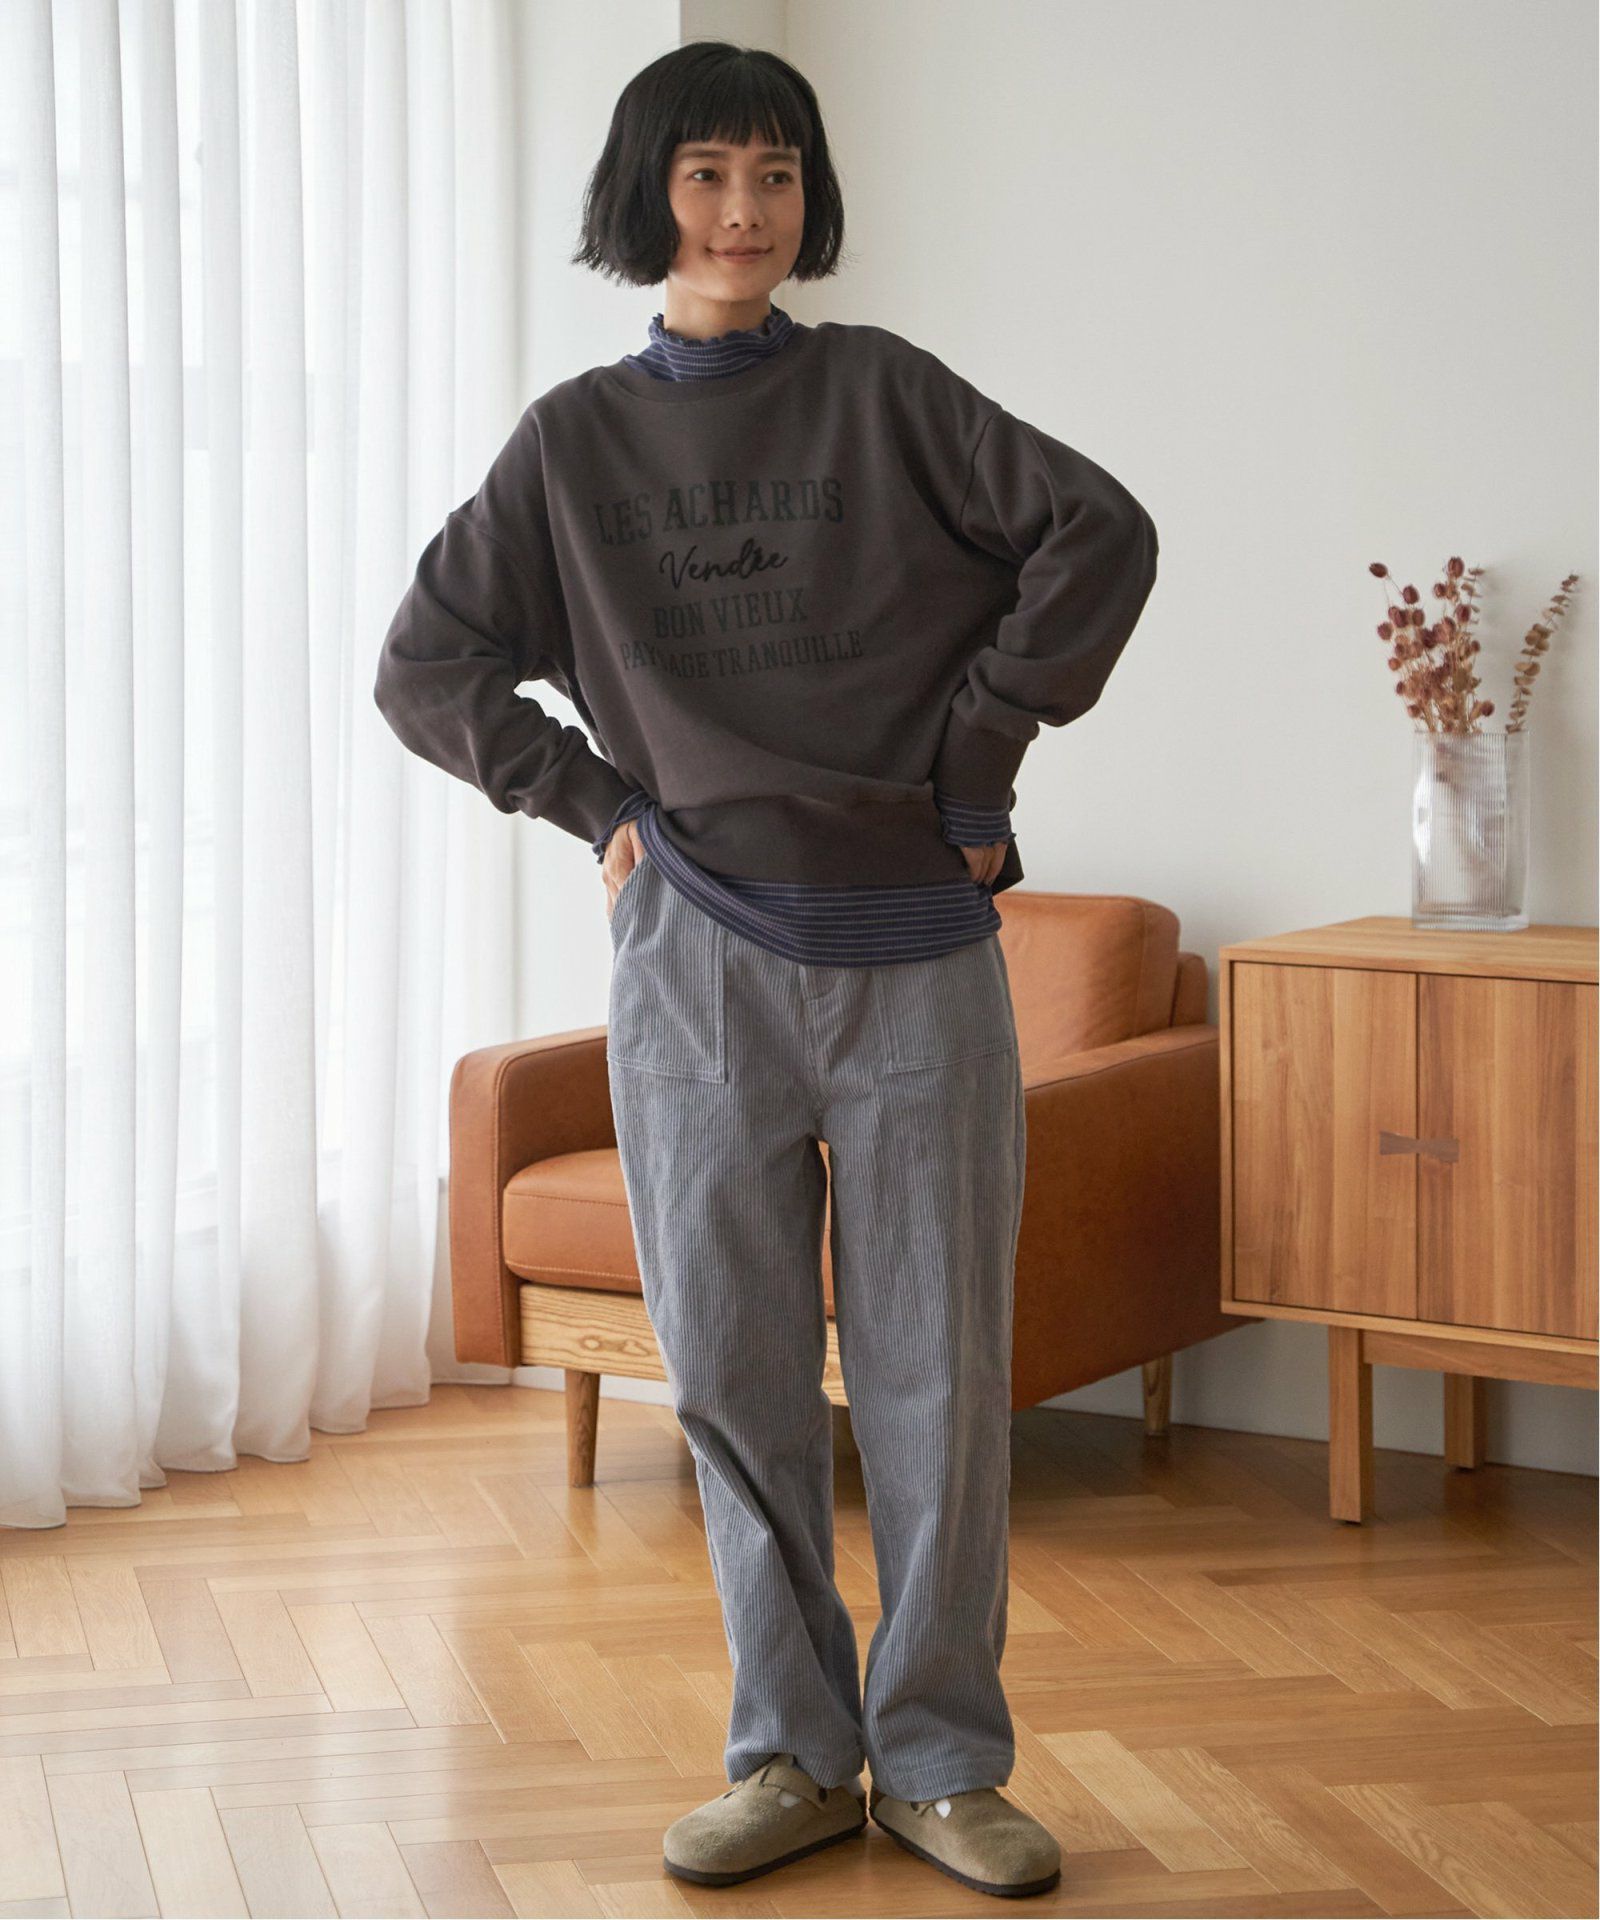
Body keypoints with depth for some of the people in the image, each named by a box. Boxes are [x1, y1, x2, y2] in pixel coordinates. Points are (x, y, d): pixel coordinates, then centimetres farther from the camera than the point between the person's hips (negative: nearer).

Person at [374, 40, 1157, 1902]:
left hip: (915, 954, -1)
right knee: (734, 1369, 5)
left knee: (937, 1374, 1)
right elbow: (425, 664, 12)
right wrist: (591, 800, 2)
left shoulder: (883, 392, 3)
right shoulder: (574, 441, 8)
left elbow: (1098, 532, -2)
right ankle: (791, 1756, 18)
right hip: (698, 960, 1)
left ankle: (940, 1761, 14)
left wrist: (978, 757, -3)